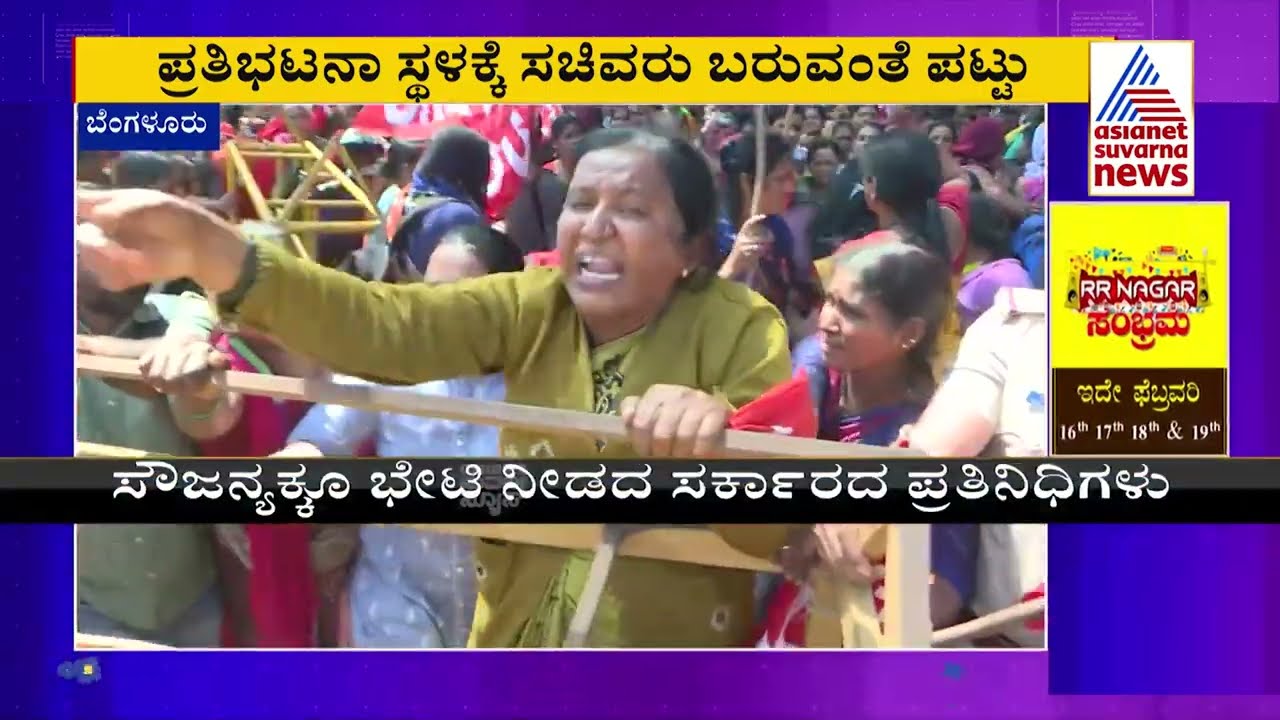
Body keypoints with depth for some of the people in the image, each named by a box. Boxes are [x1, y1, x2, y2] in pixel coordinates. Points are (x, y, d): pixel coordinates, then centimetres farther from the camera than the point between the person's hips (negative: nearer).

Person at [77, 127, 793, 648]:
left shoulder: (742, 331, -14)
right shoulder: (533, 307, -6)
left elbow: (780, 532, -22)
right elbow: (384, 323, -24)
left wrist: (718, 436, -44)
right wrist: (213, 252, -40)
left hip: (670, 658, -3)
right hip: (519, 636, 3)